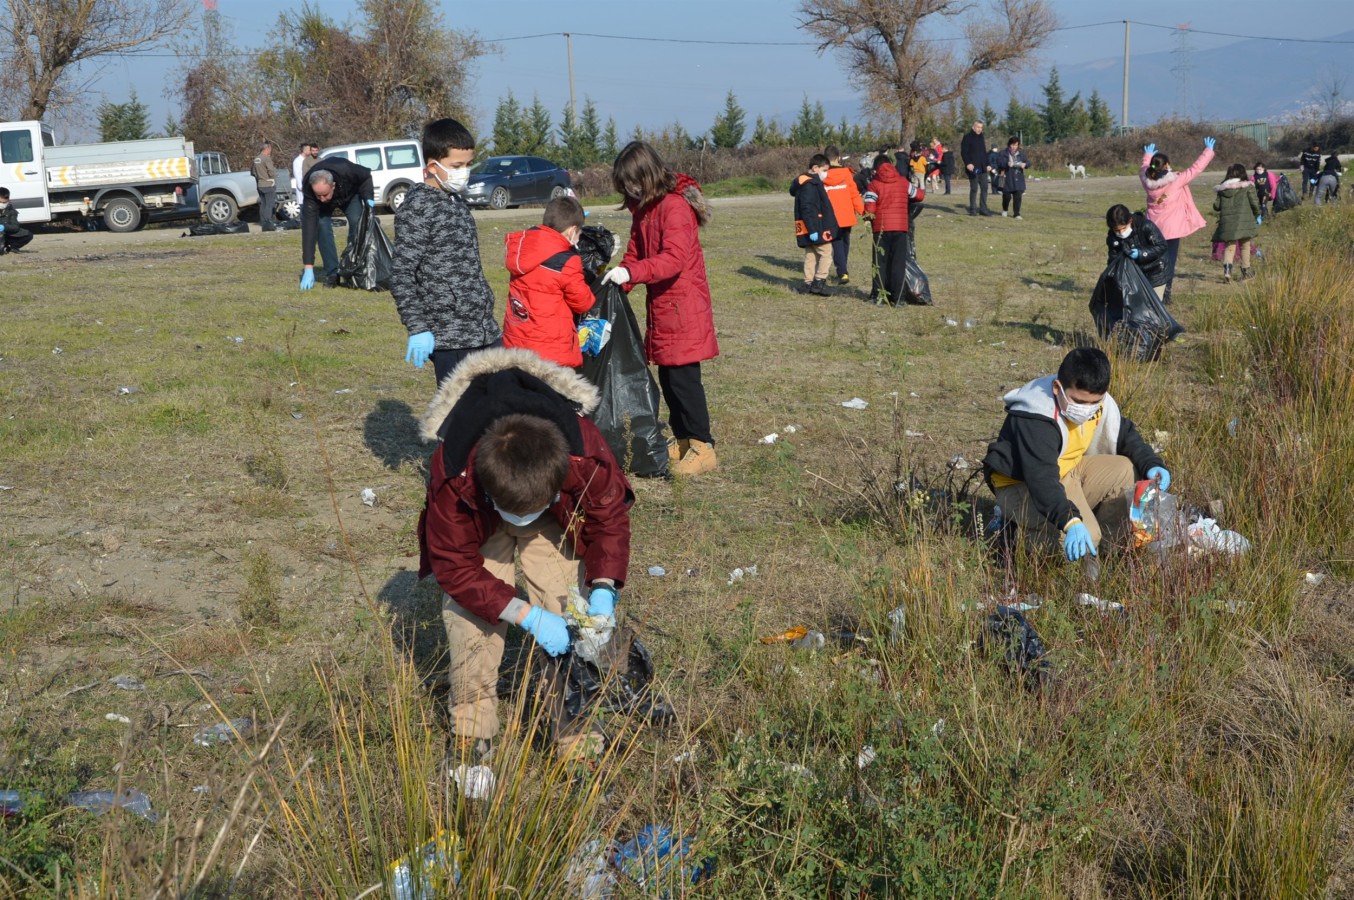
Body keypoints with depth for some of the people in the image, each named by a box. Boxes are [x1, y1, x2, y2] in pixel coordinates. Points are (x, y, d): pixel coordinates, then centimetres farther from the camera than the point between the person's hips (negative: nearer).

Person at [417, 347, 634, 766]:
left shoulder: (586, 458, -40)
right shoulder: (453, 480, -41)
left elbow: (610, 520, -18)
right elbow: (456, 567, -28)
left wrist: (603, 590, -33)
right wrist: (528, 616, -34)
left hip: (557, 524, 1)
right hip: (478, 526, 0)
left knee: (567, 613, -12)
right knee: (468, 618, -14)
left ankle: (572, 725, 1)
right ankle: (471, 730, 4)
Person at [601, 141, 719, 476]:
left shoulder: (676, 206, -18)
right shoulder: (643, 208, 12)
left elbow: (673, 258, -29)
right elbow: (636, 251, 15)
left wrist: (630, 272, -37)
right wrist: (619, 278, -3)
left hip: (683, 305, -9)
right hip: (660, 304, 9)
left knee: (683, 375, -7)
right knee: (667, 376, 12)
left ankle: (702, 447, 1)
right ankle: (681, 439, 23)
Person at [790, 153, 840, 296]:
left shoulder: (812, 182, 17)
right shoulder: (810, 184, -15)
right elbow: (807, 208, -22)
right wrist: (812, 229, -24)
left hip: (812, 228, 10)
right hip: (815, 228, -10)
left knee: (811, 255, 13)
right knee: (826, 252, -6)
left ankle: (808, 283, 16)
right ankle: (819, 282, -6)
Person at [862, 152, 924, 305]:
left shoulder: (874, 185, -4)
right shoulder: (903, 182, 6)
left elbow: (869, 211, -10)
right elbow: (919, 195, 20)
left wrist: (872, 220, 12)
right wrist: (922, 189, 42)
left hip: (881, 228, -1)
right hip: (901, 227, 1)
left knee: (881, 262, 9)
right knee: (898, 263, 4)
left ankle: (878, 296, 9)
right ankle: (897, 298, 1)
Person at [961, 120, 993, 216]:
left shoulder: (981, 138, 18)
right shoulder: (967, 138, -4)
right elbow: (963, 152, -10)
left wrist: (987, 164, 14)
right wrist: (968, 163, -23)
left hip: (982, 168, 7)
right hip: (973, 168, -7)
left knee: (984, 188, 3)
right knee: (974, 188, -3)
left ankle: (983, 208, 8)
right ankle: (973, 209, 4)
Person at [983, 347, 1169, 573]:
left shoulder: (1099, 402, -7)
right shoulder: (1033, 421, -32)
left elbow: (1126, 436, 9)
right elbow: (1043, 480, -40)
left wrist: (1152, 465, -11)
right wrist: (1071, 522, -53)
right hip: (1022, 486, -8)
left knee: (1126, 470, -10)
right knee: (1084, 536, -28)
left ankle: (1102, 543, 0)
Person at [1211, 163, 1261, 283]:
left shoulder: (1222, 189, 5)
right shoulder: (1247, 187, -3)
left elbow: (1216, 206, 5)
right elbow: (1255, 203, -4)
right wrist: (1257, 215, 13)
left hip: (1227, 222, 2)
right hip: (1244, 221, -2)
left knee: (1229, 246, 6)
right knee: (1245, 245, 13)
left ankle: (1227, 267, -20)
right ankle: (1246, 270, 20)